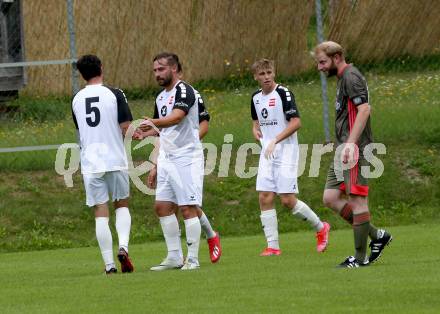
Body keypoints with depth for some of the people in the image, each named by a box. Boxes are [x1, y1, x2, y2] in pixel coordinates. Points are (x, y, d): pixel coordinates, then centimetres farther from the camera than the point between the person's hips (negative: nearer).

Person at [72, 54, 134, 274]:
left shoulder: (77, 100, 6)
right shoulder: (114, 94, -6)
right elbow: (126, 128, -9)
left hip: (90, 163, 2)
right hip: (115, 160, -2)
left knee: (101, 213, 3)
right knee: (122, 205, 15)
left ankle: (109, 264, -1)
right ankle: (123, 246, -8)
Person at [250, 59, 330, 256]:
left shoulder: (283, 94, -11)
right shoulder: (256, 98, 11)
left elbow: (296, 122, -17)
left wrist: (275, 141, -23)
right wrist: (256, 130, 5)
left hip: (286, 153, -7)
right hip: (267, 154, 7)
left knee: (288, 200, -9)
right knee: (265, 198, -3)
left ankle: (320, 228, 12)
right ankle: (273, 246, 0)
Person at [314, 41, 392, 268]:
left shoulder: (351, 77, -10)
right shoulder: (343, 79, 21)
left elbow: (364, 109, -20)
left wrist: (351, 143, -25)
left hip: (355, 149, -11)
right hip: (345, 150, 11)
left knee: (357, 199, -8)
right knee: (331, 198, 7)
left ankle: (361, 258, -5)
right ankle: (377, 235, 12)